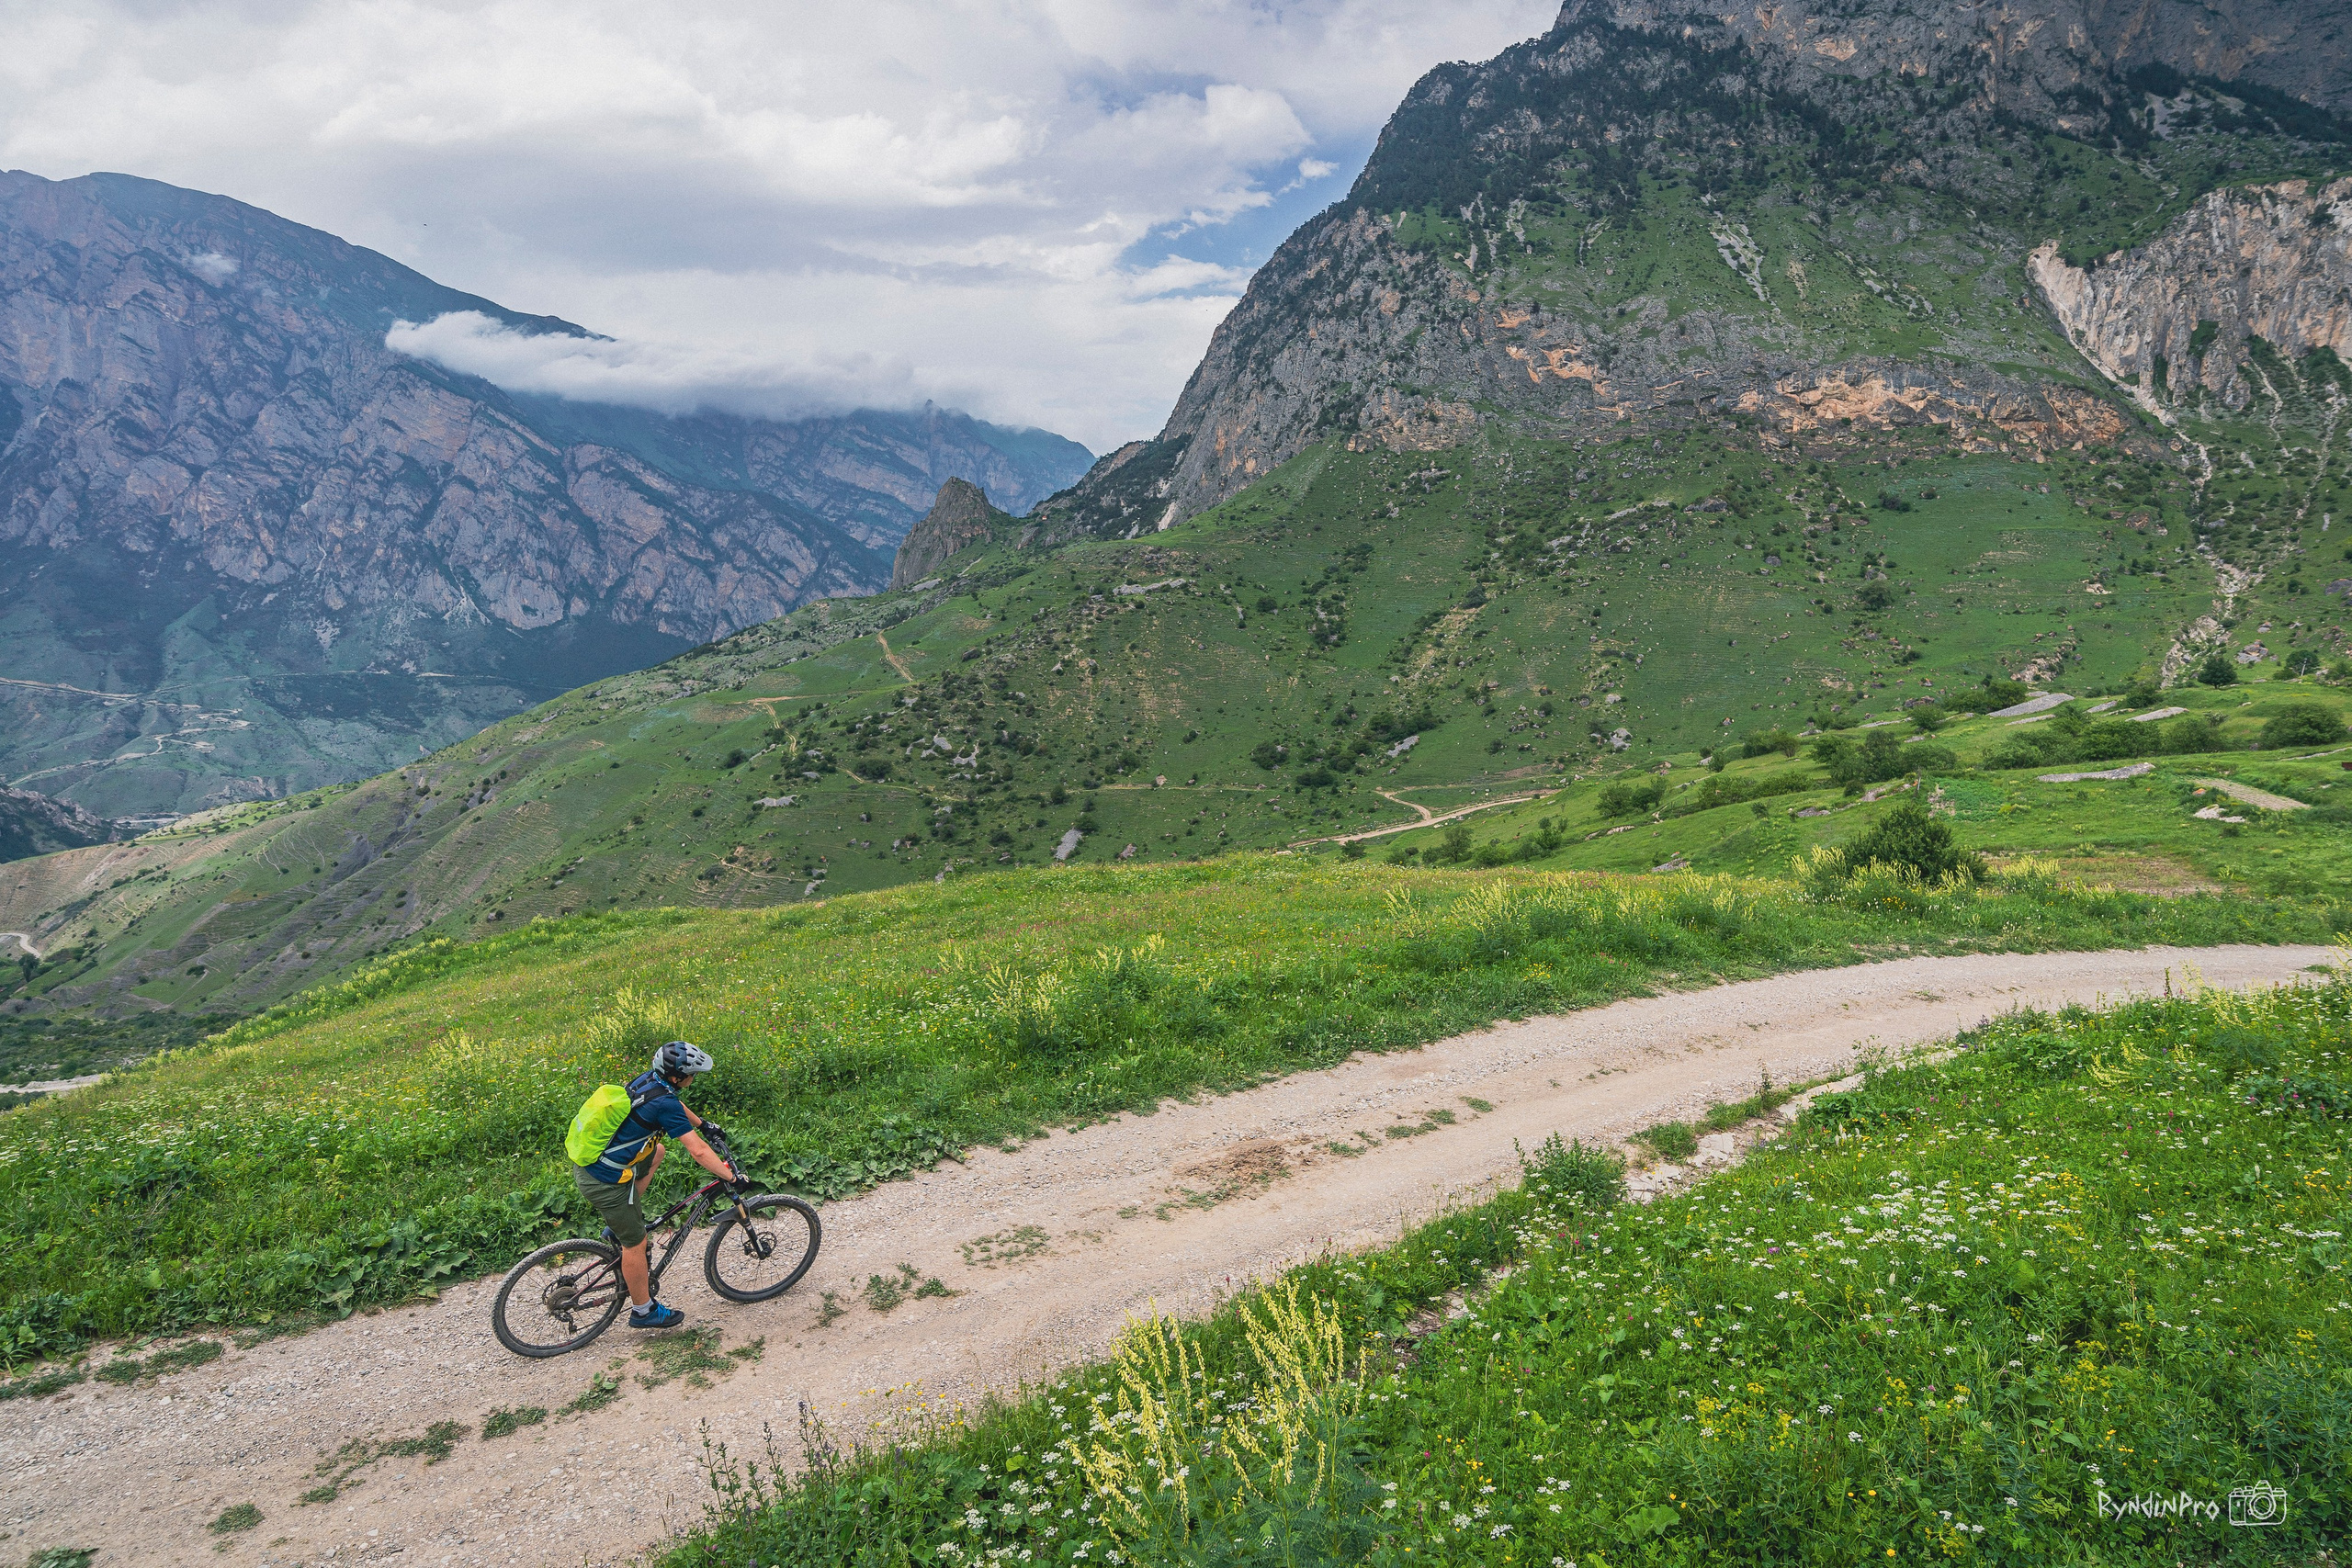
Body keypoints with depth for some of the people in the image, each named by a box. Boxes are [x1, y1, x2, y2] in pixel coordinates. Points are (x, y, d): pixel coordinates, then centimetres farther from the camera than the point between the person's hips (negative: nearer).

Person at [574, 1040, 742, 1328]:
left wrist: (702, 1123, 39)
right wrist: (732, 1178, -10)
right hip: (606, 1183, -9)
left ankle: (618, 1225, 27)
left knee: (656, 1151, 29)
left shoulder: (649, 1078, 2)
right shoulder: (665, 1103, -22)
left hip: (585, 1163, 9)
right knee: (636, 1243, 8)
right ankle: (643, 1311, 25)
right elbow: (699, 1152, -20)